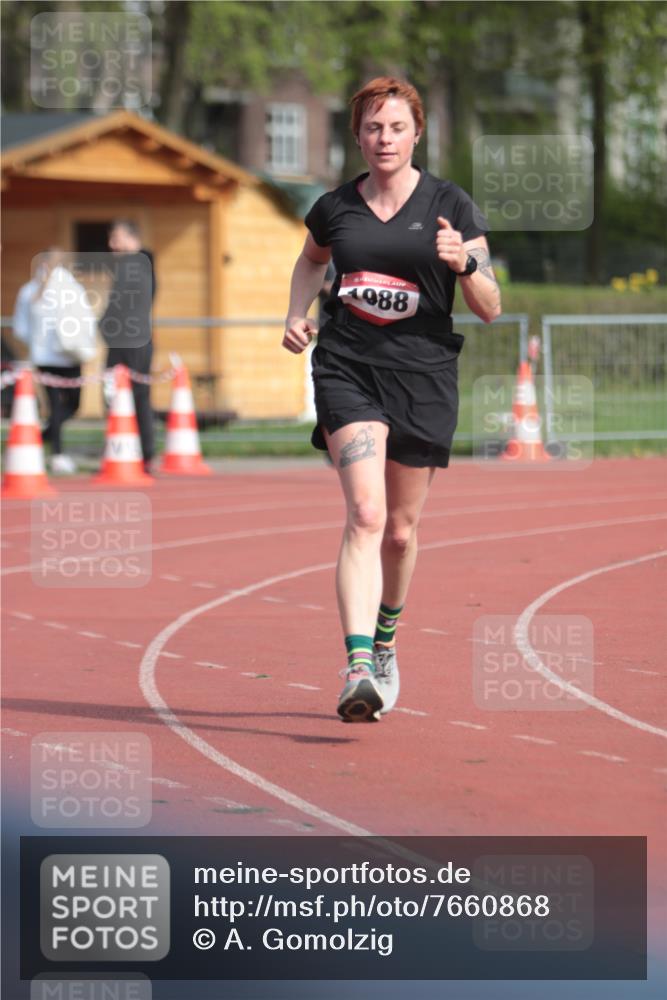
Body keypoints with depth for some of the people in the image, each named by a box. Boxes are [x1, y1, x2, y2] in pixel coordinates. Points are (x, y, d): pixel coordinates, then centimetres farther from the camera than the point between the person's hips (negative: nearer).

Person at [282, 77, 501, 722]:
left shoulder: (450, 206, -1)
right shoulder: (335, 208, 5)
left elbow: (490, 309, -2)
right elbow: (310, 261, 29)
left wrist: (463, 263, -21)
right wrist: (297, 315, 10)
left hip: (423, 377, 1)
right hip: (347, 371, 0)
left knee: (400, 530, 11)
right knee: (365, 514, -20)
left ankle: (385, 642, 40)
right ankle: (358, 669, -29)